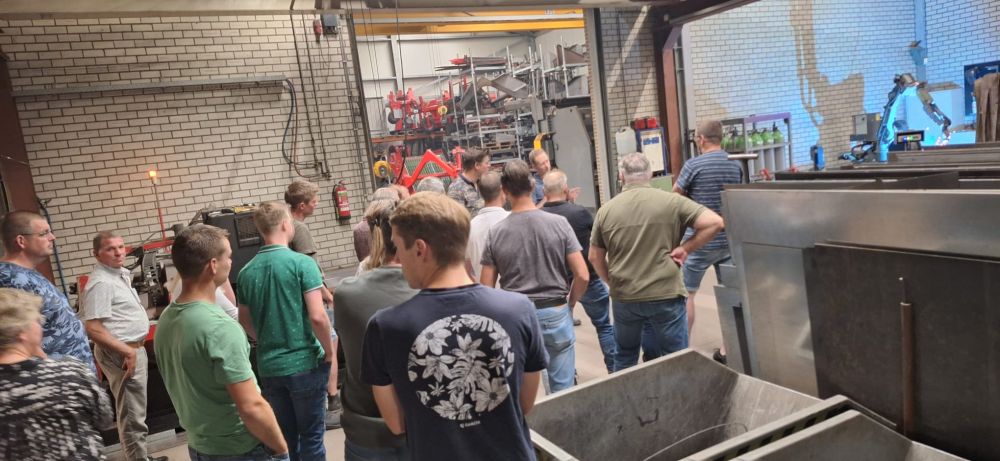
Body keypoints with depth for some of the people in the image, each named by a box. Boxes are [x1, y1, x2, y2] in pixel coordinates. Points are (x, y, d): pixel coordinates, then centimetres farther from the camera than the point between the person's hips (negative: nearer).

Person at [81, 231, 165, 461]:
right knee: (132, 414, -2)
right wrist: (127, 351, -23)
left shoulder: (120, 274, 12)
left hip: (134, 348, 10)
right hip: (122, 353, -10)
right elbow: (94, 329, -24)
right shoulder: (101, 282, -19)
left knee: (135, 410, 19)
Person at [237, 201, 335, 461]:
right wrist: (330, 353, -5)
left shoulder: (246, 272, 2)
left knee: (283, 437, 18)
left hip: (268, 366, 5)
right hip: (305, 363, -5)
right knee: (311, 436, 8)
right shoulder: (302, 263, -14)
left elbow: (245, 322, 12)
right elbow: (317, 316, -19)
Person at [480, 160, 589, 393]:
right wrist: (570, 303, 9)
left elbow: (486, 287, -3)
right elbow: (582, 276, -9)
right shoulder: (558, 223, -8)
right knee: (562, 388, 11)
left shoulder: (495, 232, -6)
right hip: (555, 313, -1)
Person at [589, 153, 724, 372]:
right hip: (666, 296, -2)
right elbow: (714, 222, -12)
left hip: (623, 298, 3)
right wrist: (685, 248, -3)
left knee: (625, 358, 21)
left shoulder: (606, 210, 1)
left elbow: (595, 257, 7)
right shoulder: (672, 201, -5)